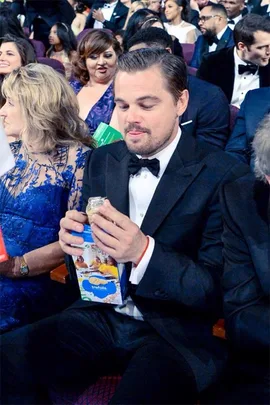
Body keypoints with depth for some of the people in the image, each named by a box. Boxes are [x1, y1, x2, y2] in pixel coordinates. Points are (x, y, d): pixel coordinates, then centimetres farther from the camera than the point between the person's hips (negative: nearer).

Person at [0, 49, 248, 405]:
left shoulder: (223, 176, -8)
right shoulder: (101, 161, 8)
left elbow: (217, 289, -11)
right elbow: (83, 266, 14)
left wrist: (144, 252, -27)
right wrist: (75, 239, -11)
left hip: (179, 331, -5)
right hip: (102, 315, 5)